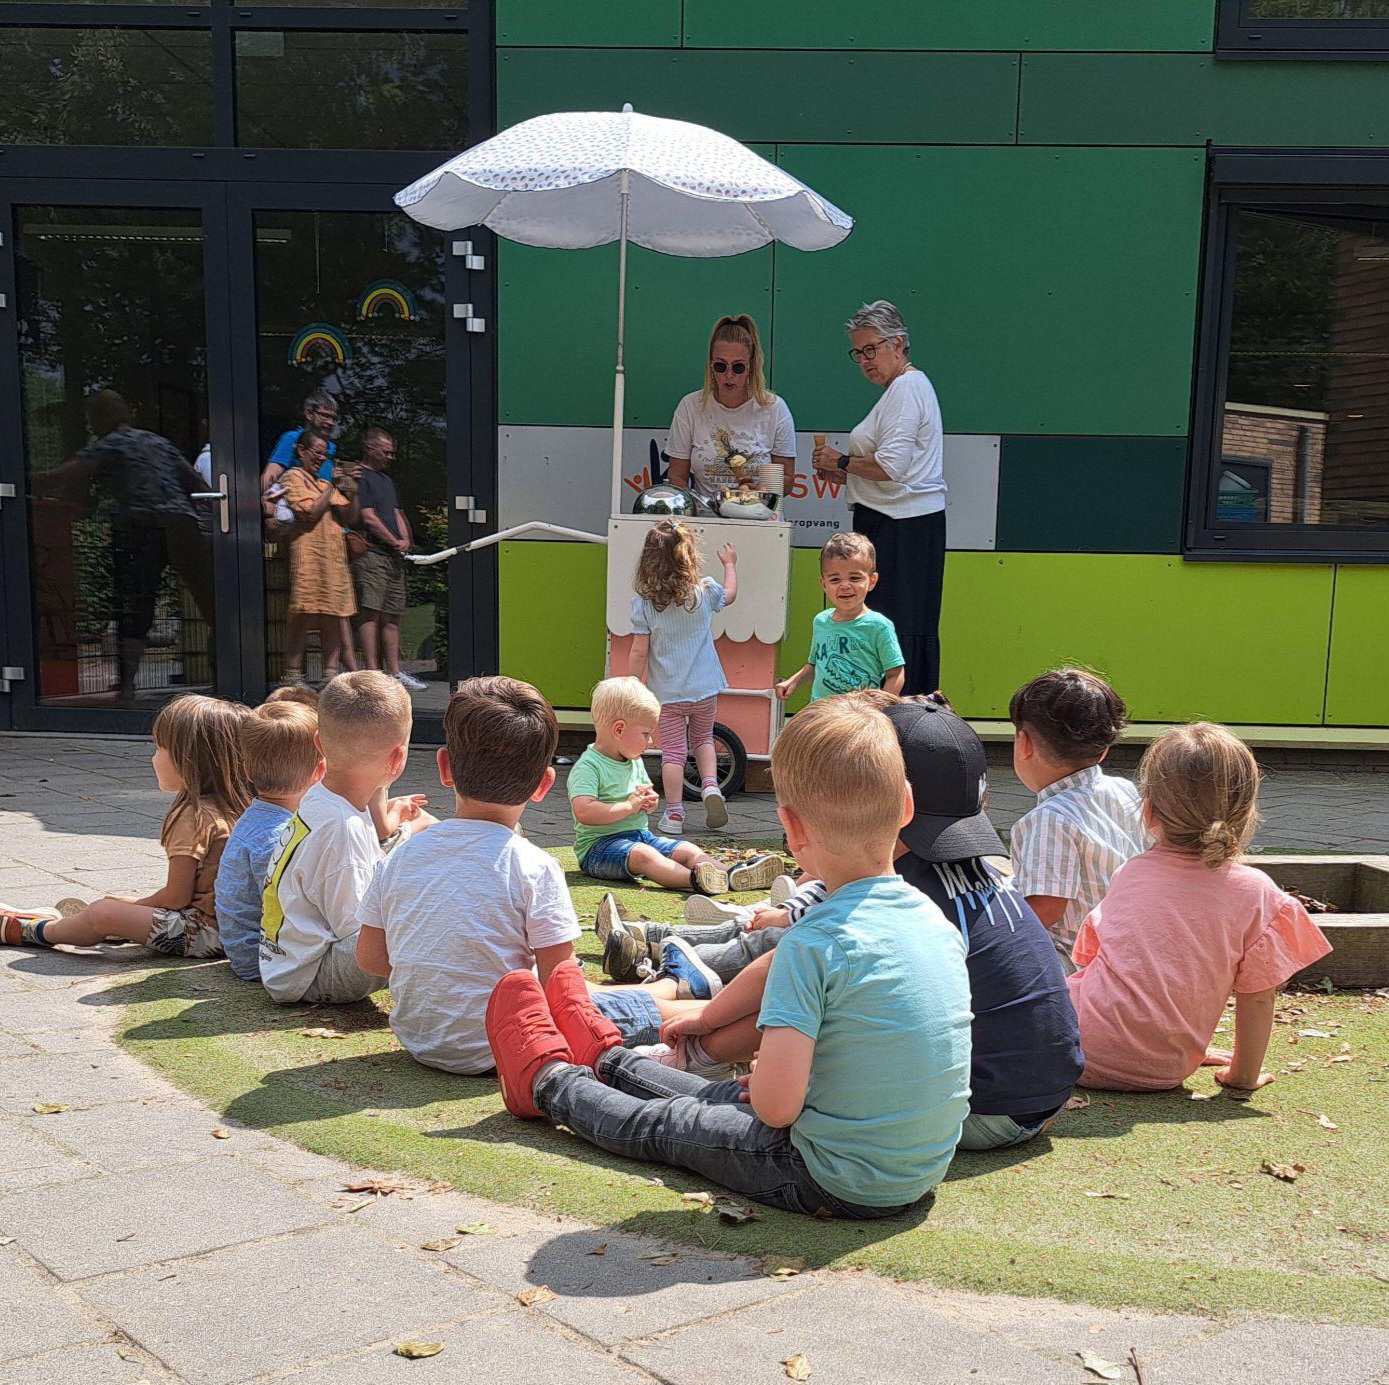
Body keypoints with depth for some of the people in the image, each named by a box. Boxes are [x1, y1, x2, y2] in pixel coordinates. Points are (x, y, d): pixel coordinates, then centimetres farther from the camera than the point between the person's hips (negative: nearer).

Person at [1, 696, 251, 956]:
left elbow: (175, 896, -17)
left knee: (104, 912, -9)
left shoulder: (192, 817, -18)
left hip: (206, 932, -10)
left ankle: (37, 931, 13)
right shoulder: (232, 806, 10)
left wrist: (136, 904, 1)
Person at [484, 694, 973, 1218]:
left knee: (658, 1125, 17)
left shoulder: (811, 945, -25)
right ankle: (608, 1062, 51)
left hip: (838, 1185, -7)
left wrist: (763, 1081, -3)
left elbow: (776, 1106, -27)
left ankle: (549, 1082, 41)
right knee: (726, 1098, 29)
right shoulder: (937, 920, -2)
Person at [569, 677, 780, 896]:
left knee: (688, 850, -10)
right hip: (599, 845, -9)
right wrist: (629, 806, -21)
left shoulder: (635, 762, 15)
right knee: (643, 854, -36)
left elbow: (646, 796, 31)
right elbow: (585, 812, -27)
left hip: (640, 836, 9)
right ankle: (694, 879, -57)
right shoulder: (587, 767, -14)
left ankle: (731, 876, -32)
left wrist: (649, 801, 5)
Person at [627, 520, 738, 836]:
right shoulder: (705, 591, -7)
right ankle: (710, 784, 2)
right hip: (705, 686, 2)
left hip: (666, 691, -1)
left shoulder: (644, 600, -12)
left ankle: (674, 813, 9)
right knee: (702, 738, 23)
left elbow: (639, 652, -10)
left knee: (673, 750, 7)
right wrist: (729, 564, 35)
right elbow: (730, 594, 18)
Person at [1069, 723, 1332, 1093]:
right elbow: (1259, 996, -1)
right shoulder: (1256, 892, -6)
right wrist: (1243, 1075, 13)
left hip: (1085, 1053, -1)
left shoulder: (1129, 874, 1)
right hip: (1163, 1072, 1)